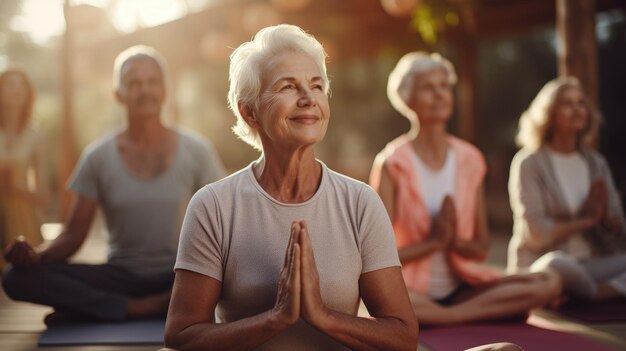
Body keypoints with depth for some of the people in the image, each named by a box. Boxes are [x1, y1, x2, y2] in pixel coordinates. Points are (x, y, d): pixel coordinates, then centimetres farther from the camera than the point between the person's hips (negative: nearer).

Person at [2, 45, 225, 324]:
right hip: (121, 276, 0)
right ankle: (137, 309, -22)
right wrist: (37, 255, -21)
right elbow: (73, 235, 0)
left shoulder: (196, 152, 0)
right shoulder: (98, 157, 1)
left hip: (177, 277, 0)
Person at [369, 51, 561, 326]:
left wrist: (455, 241, -12)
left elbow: (481, 248, 8)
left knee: (549, 282, -19)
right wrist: (433, 242, -16)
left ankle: (437, 317, -21)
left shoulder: (469, 160, 6)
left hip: (460, 287, 5)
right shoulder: (392, 164, -7)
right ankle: (491, 311, -22)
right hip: (412, 290, -4)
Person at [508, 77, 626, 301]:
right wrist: (586, 220, -5)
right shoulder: (529, 163, -4)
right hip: (540, 265, -5)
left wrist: (602, 213, -12)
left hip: (591, 263, 5)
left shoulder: (596, 162, 14)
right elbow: (536, 233, -13)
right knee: (558, 265, -40)